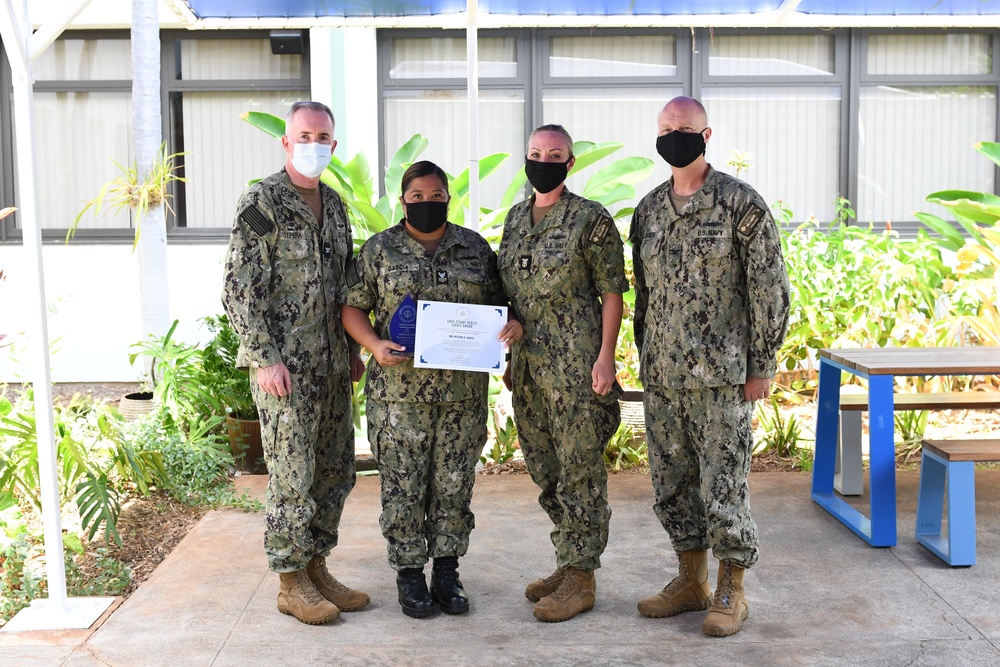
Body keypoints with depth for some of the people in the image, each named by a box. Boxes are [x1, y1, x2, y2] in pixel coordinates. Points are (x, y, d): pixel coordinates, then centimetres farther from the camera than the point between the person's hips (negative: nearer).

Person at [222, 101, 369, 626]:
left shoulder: (333, 204, 14)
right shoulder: (261, 202, -8)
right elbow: (240, 289, -13)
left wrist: (353, 347, 15)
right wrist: (266, 358, -17)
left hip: (331, 365, 8)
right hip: (285, 366, -8)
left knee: (335, 470, 12)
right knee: (292, 475, -2)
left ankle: (316, 567, 26)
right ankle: (291, 583, 11)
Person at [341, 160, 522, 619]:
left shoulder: (475, 247, 11)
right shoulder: (379, 250, 4)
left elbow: (498, 302, 16)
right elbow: (352, 308, 4)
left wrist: (513, 325, -6)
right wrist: (375, 345, -13)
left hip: (464, 390, 2)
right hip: (399, 389, -2)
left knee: (454, 483, 8)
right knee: (403, 485, 3)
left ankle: (447, 571, 21)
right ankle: (409, 573, 17)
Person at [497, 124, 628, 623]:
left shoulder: (591, 219, -6)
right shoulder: (515, 218, 14)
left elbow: (612, 293, -8)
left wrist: (605, 357, -15)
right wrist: (510, 358, 17)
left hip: (576, 367, -7)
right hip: (528, 366, 7)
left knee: (579, 470, -1)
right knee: (545, 470, 14)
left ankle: (580, 577, 8)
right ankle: (568, 563, 28)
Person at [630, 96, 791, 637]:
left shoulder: (742, 204, -6)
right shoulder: (648, 209, 11)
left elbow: (769, 289, -6)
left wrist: (761, 365, -9)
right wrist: (644, 359, 16)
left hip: (721, 373, -6)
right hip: (661, 377, 6)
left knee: (722, 485, -1)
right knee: (671, 484, 12)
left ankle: (731, 591, 15)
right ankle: (690, 581, 27)